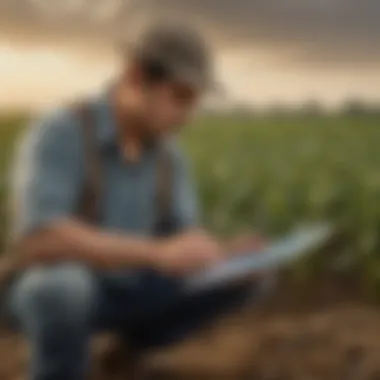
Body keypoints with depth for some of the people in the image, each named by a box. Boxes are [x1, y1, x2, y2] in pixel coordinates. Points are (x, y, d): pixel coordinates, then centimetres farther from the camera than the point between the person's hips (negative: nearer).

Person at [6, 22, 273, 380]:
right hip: (55, 290, -6)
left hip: (129, 292, 6)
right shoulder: (56, 134, -25)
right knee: (63, 284, -42)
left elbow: (186, 240, -2)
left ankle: (138, 339, 10)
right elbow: (37, 240, -38)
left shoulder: (169, 153, -4)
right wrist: (157, 253, -43)